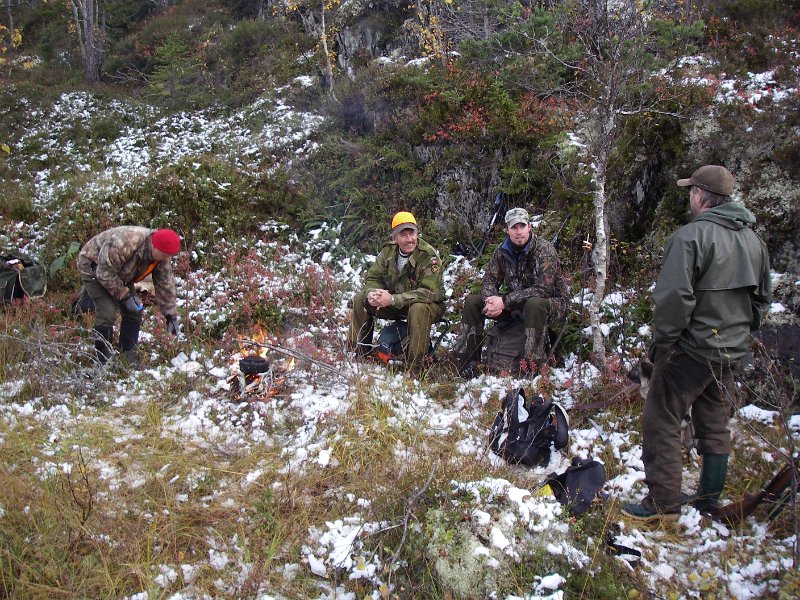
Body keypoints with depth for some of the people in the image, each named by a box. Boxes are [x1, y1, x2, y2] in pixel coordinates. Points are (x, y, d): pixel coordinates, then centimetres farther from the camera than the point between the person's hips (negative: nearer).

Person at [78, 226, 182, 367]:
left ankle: (129, 357, 11)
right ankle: (103, 360, -5)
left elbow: (165, 285, -9)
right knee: (107, 313, -18)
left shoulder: (162, 257, -18)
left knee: (134, 311, 0)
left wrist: (171, 316, -9)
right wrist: (124, 296, -28)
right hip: (94, 268, -7)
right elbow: (104, 272, -34)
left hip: (118, 273, 7)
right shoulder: (123, 244, -42)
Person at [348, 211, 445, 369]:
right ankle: (359, 353, 5)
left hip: (430, 305, -6)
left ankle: (415, 365, -28)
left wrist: (393, 299, -39)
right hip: (395, 305, 6)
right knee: (360, 299, -7)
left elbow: (428, 292, -31)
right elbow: (373, 277, -1)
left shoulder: (429, 255, -23)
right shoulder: (388, 250, -4)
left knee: (418, 309, -40)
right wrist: (372, 293, -27)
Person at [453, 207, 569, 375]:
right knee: (472, 301, -7)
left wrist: (505, 302, -32)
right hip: (515, 304, 6)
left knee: (534, 304, -41)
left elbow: (543, 289, -28)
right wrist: (492, 301, -25)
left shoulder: (544, 250, -20)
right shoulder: (502, 251, -2)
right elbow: (489, 281, 0)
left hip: (551, 302, -6)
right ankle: (466, 360, -3)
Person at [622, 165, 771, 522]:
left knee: (661, 422, 1)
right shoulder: (753, 240, 10)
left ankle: (663, 503, 4)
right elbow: (762, 297, 18)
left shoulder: (692, 235, -16)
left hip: (691, 349, -8)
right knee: (715, 426, 18)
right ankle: (709, 498, 28)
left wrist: (661, 342, -12)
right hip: (731, 352, 8)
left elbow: (674, 296, -23)